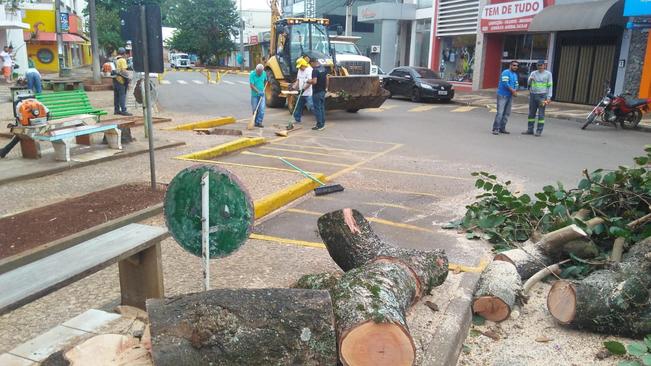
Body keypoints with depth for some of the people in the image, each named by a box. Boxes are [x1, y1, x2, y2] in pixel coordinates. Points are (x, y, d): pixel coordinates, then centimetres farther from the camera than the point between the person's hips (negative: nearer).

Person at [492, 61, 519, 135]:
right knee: (500, 113, -12)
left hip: (510, 96, 8)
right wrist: (513, 90, -13)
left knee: (507, 113, 8)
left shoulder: (515, 75, 17)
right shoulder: (506, 72, -9)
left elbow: (516, 85, 16)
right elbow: (505, 83, -19)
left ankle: (502, 128, 14)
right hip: (502, 95, -8)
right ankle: (495, 129, -10)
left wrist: (515, 91, -6)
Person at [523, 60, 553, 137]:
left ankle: (539, 131, -1)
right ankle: (530, 129, 12)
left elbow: (550, 86, 0)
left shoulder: (548, 74, 1)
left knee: (541, 114, -3)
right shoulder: (533, 73, 9)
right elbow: (529, 83, 0)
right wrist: (530, 80, -24)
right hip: (533, 95, 4)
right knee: (531, 113, 6)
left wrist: (549, 97, -8)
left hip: (542, 96, -4)